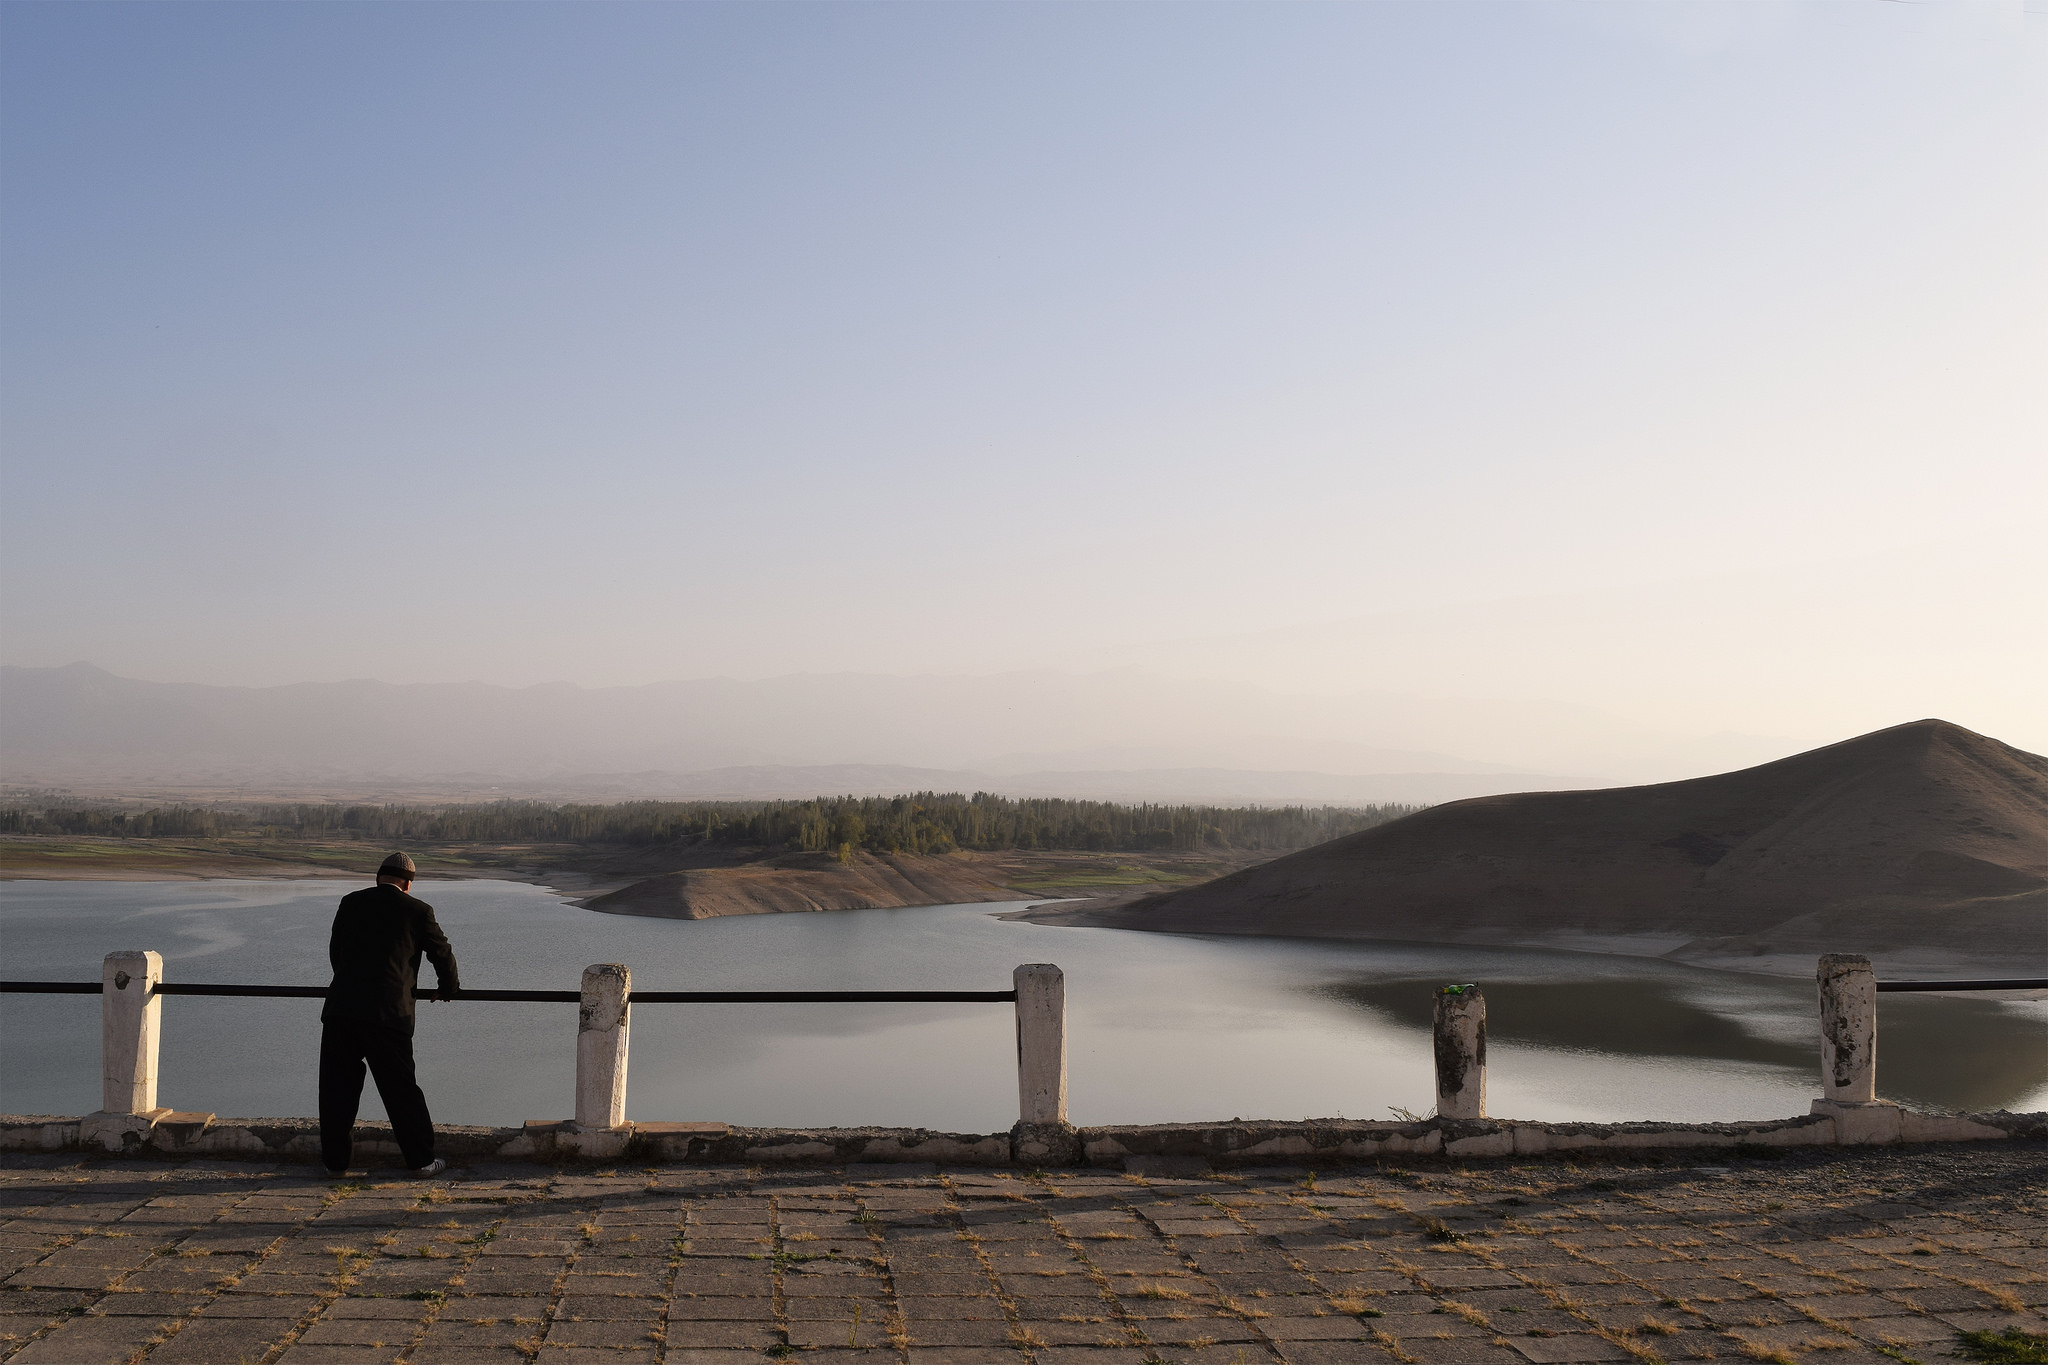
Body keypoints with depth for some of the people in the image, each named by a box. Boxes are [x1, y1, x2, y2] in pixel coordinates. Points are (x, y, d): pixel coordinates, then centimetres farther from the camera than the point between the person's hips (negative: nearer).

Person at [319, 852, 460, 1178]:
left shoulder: (350, 903, 13)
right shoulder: (417, 911, 5)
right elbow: (442, 953, 14)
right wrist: (448, 988, 34)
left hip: (340, 1007, 3)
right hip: (388, 1013, -3)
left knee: (337, 1087, 14)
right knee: (401, 1089, 5)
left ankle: (335, 1160, 18)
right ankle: (421, 1160, 12)